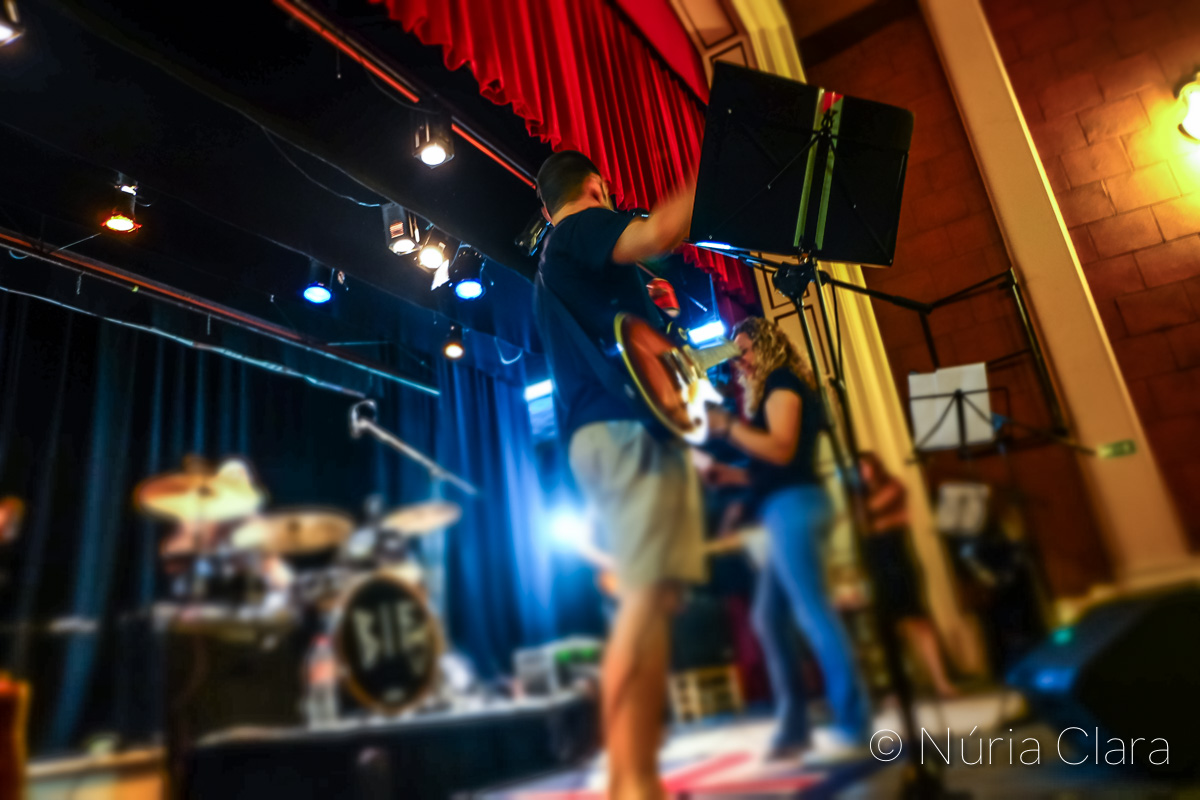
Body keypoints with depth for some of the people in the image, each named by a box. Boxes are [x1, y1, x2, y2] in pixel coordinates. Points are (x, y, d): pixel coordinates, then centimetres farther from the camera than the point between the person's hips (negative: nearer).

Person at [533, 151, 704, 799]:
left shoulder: (552, 263, 32)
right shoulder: (584, 225, 5)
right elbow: (656, 235, -16)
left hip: (606, 430, 10)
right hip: (626, 427, -10)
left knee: (653, 600, 6)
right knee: (647, 596, -18)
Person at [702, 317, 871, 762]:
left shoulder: (781, 382, -2)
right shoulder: (770, 391, 25)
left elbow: (781, 449, -16)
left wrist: (726, 426, -16)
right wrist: (726, 474, 14)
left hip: (793, 506, -10)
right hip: (784, 511, 10)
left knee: (812, 612, -11)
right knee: (768, 618, 8)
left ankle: (853, 725, -6)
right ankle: (793, 727, 13)